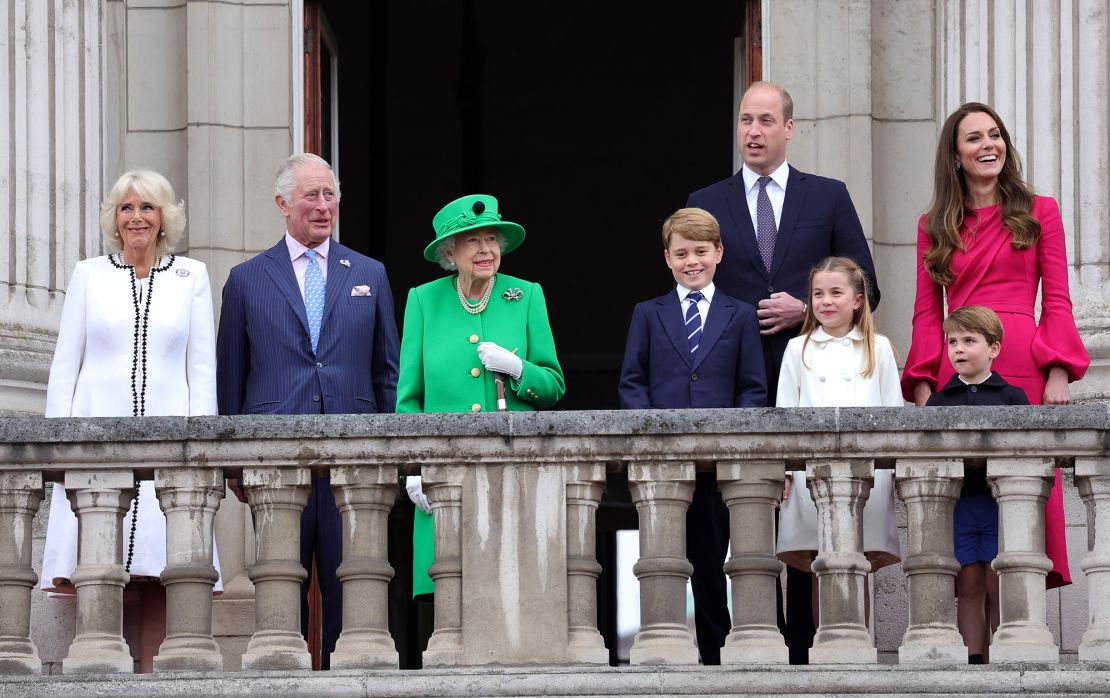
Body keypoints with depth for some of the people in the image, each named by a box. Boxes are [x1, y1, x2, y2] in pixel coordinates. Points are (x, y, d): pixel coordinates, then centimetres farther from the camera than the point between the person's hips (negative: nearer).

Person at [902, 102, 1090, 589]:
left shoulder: (1038, 213, 12)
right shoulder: (935, 226, 17)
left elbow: (1057, 302, 7)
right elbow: (927, 313, 13)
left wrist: (1058, 374, -6)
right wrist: (923, 386, 1)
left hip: (1024, 367, -2)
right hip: (957, 373, 2)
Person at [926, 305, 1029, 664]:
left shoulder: (1012, 396, 6)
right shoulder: (939, 400, 12)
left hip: (1000, 503, -2)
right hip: (958, 504, 2)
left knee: (999, 588, -2)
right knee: (969, 588, 2)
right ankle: (974, 663, 3)